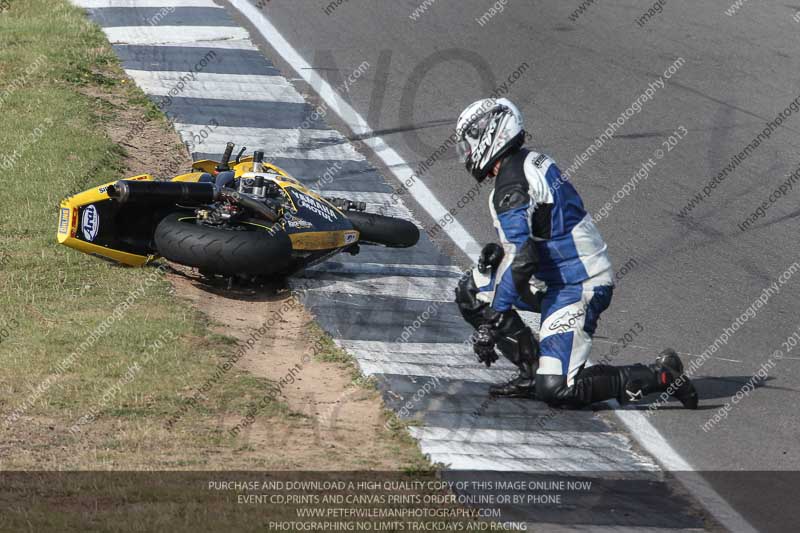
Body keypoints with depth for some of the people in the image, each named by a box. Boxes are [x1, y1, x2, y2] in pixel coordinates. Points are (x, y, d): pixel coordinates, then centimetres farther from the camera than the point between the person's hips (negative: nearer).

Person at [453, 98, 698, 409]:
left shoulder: (510, 188, -19)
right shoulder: (534, 161, 11)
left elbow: (521, 260, -27)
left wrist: (492, 323, -23)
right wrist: (501, 250, 9)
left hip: (576, 289, -10)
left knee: (555, 390, -16)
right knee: (471, 291, 13)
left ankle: (659, 375, -5)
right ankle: (534, 371, 10)